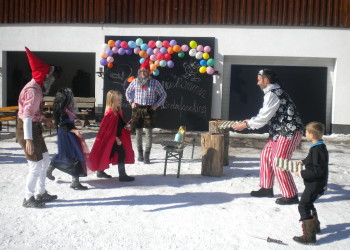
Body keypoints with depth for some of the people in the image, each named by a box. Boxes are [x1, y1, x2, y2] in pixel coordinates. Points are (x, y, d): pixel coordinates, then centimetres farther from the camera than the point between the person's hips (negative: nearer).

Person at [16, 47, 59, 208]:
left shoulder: (35, 88, 11)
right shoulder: (33, 91, -21)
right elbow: (27, 116, -27)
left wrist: (45, 120, 17)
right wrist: (28, 139, -31)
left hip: (34, 128, 11)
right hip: (28, 130, -11)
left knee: (45, 160, 18)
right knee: (36, 166, -4)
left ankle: (41, 193, 31)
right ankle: (28, 199, 11)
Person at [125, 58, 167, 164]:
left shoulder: (155, 82, 0)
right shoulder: (135, 81, 5)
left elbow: (163, 95, 9)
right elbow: (128, 92, 21)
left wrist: (157, 104, -1)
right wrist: (131, 102, 8)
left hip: (149, 110, -2)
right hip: (137, 109, 2)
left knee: (149, 133, -4)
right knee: (138, 132, 7)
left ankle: (146, 156, 2)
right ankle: (140, 153, 22)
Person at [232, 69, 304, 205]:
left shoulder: (272, 94, -17)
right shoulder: (274, 92, 16)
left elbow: (264, 117, -18)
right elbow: (266, 115, 21)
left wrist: (246, 125, -9)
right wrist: (251, 120, 17)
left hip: (289, 132, -10)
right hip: (280, 131, 10)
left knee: (278, 163, -8)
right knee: (266, 156, 12)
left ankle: (291, 195, 2)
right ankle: (266, 188, 23)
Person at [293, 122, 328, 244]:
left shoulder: (317, 150, -25)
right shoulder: (320, 147, 6)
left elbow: (317, 171, -27)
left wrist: (302, 173, -22)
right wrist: (303, 162, 18)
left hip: (315, 185, -11)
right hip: (316, 184, 11)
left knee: (303, 206, -7)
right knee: (308, 204, 26)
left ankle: (309, 235, -5)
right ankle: (315, 226, 42)